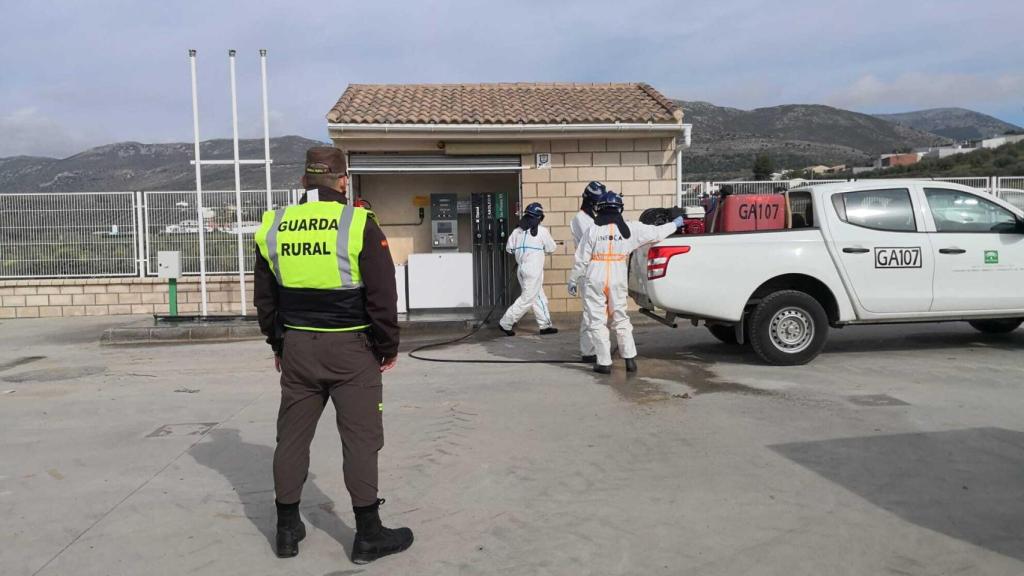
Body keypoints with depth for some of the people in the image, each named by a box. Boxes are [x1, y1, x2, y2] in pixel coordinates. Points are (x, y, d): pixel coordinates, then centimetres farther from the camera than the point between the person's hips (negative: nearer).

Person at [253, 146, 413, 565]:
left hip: (297, 347, 5)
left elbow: (264, 297, 12)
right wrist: (387, 347, 1)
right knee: (360, 438, 4)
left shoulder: (274, 226, 4)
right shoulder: (358, 223, -11)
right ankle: (369, 535, 12)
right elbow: (382, 295, -10)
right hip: (350, 348, -4)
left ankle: (287, 529, 25)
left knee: (292, 436, 14)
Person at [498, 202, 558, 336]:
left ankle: (545, 325, 19)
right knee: (527, 298, 1)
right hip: (534, 270, -6)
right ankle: (506, 323, 0)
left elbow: (509, 248, 6)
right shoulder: (542, 231, -8)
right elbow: (551, 249, 1)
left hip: (521, 268, 6)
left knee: (539, 297, 15)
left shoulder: (517, 231, 3)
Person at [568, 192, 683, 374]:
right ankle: (630, 359, 17)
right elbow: (656, 232, 9)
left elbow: (581, 260, -6)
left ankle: (604, 362, 7)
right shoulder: (630, 229, -1)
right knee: (621, 319, 18)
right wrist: (675, 224, 26)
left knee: (597, 321, 6)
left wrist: (573, 280, 5)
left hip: (595, 281, -3)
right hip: (618, 281, 3)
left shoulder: (593, 230, -7)